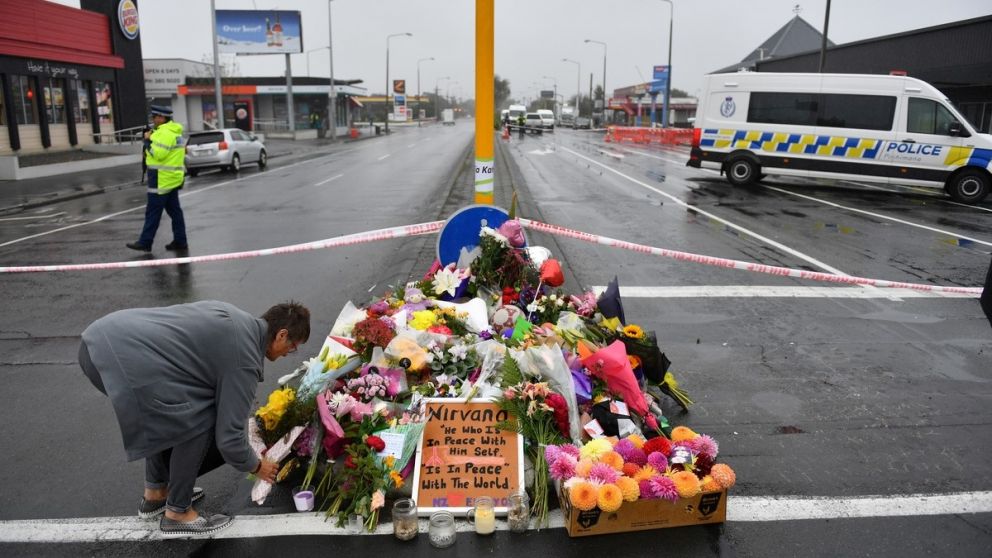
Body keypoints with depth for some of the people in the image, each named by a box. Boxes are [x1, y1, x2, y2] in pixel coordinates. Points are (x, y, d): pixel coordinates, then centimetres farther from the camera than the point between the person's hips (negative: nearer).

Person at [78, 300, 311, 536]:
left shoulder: (231, 316, 19)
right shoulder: (244, 359, -6)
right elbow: (228, 436, -2)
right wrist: (256, 467, 18)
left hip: (99, 338, 10)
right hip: (122, 359, -10)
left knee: (169, 416, 27)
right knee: (200, 422, 1)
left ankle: (155, 492, 37)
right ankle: (177, 513, 16)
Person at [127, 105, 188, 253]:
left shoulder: (164, 133, -17)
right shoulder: (174, 131, 16)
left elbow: (158, 153, -23)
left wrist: (148, 140, -10)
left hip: (162, 179, -10)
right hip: (173, 178, 10)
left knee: (153, 212, -3)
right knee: (174, 210, 10)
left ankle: (145, 242, 2)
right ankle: (180, 242, 11)